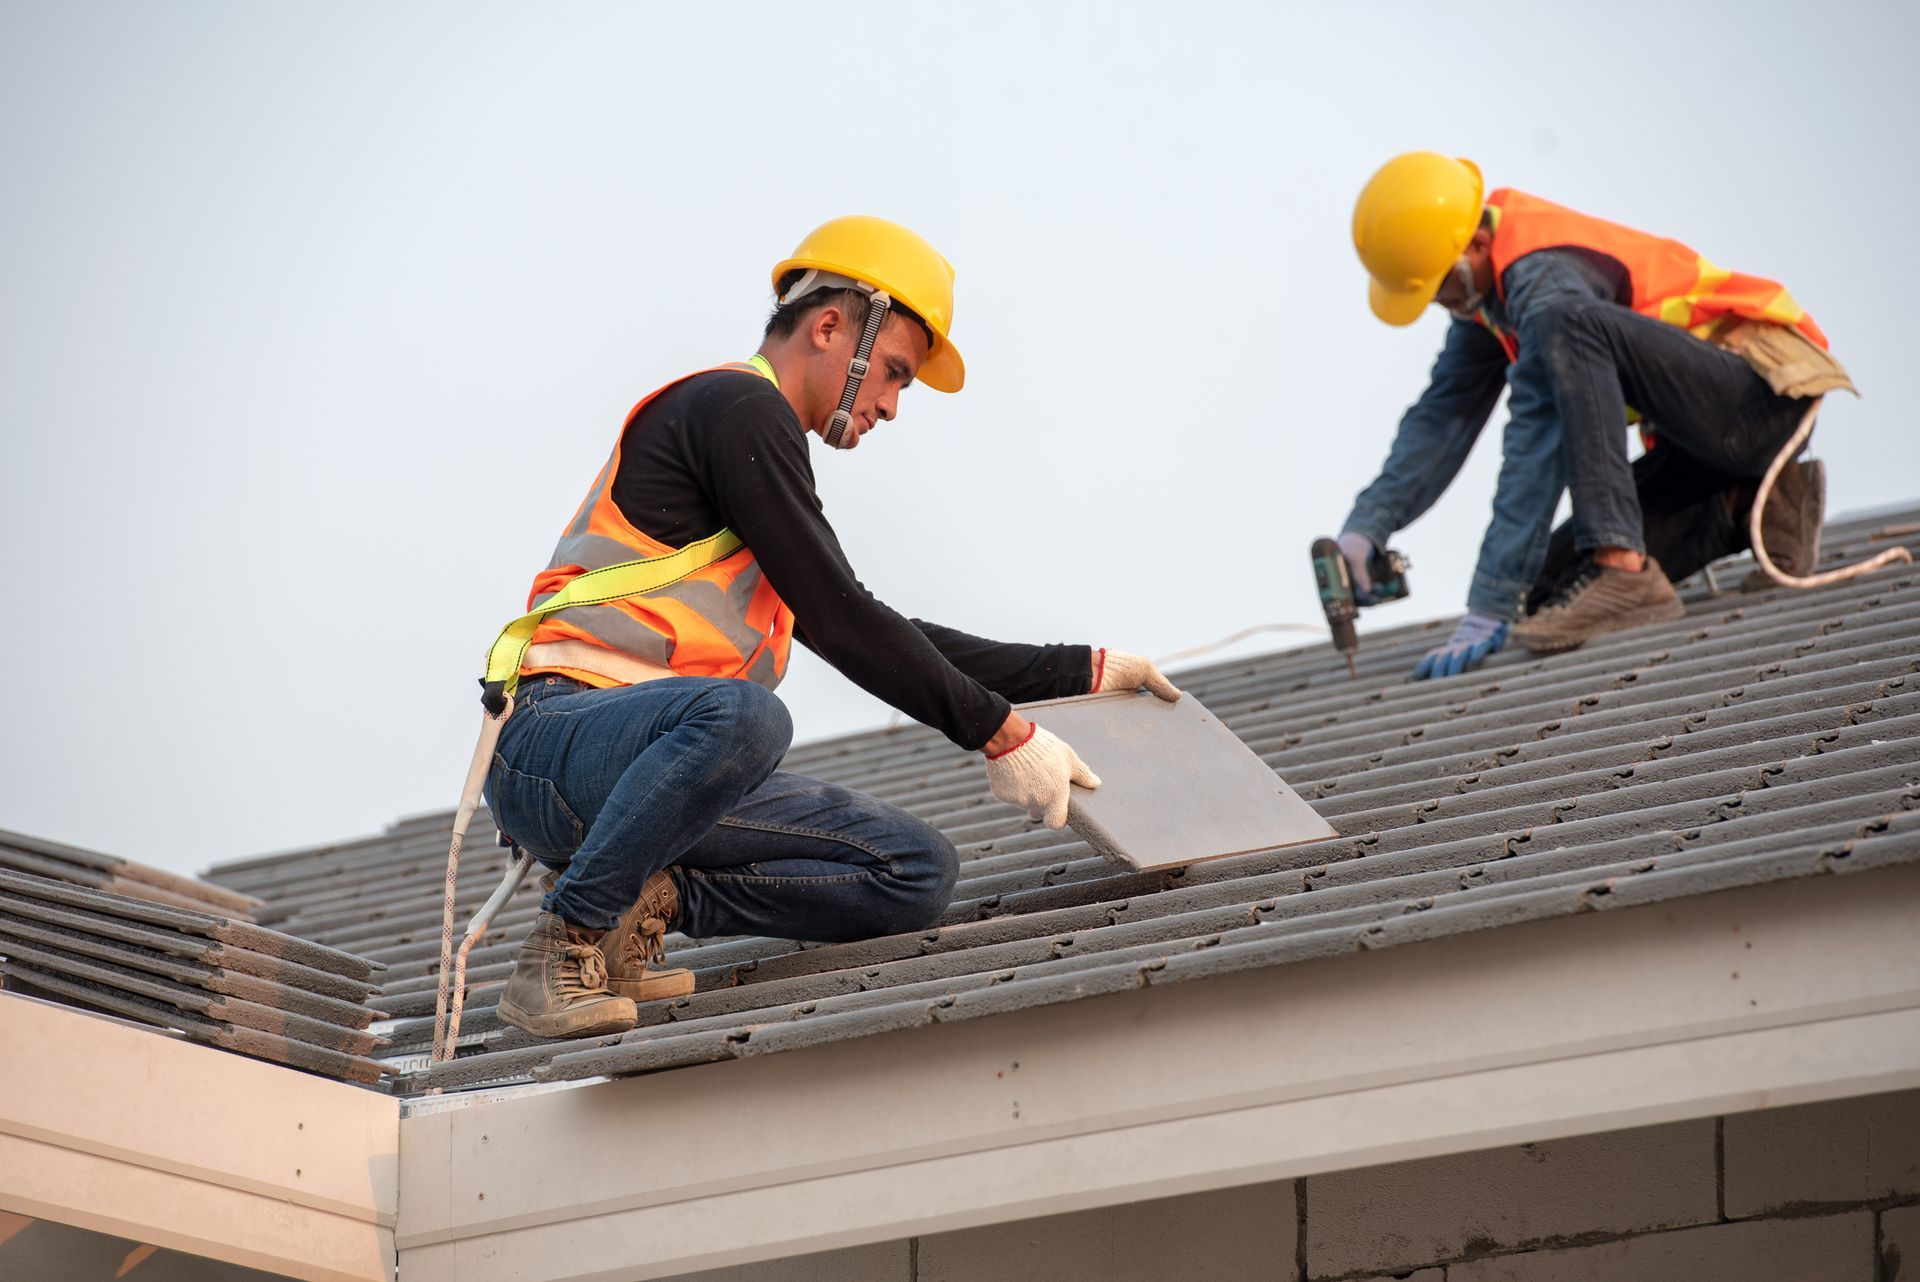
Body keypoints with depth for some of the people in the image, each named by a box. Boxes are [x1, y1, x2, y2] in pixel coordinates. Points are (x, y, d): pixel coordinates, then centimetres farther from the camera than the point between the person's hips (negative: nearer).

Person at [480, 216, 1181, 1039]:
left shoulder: (760, 431, 25)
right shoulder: (735, 406, -6)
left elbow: (871, 635, 32)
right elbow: (835, 620, -13)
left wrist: (1079, 673, 30)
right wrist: (997, 732, -10)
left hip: (655, 745, 9)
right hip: (555, 743, -9)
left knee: (919, 872, -3)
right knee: (740, 715, -42)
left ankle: (647, 902, -2)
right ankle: (564, 948, -24)